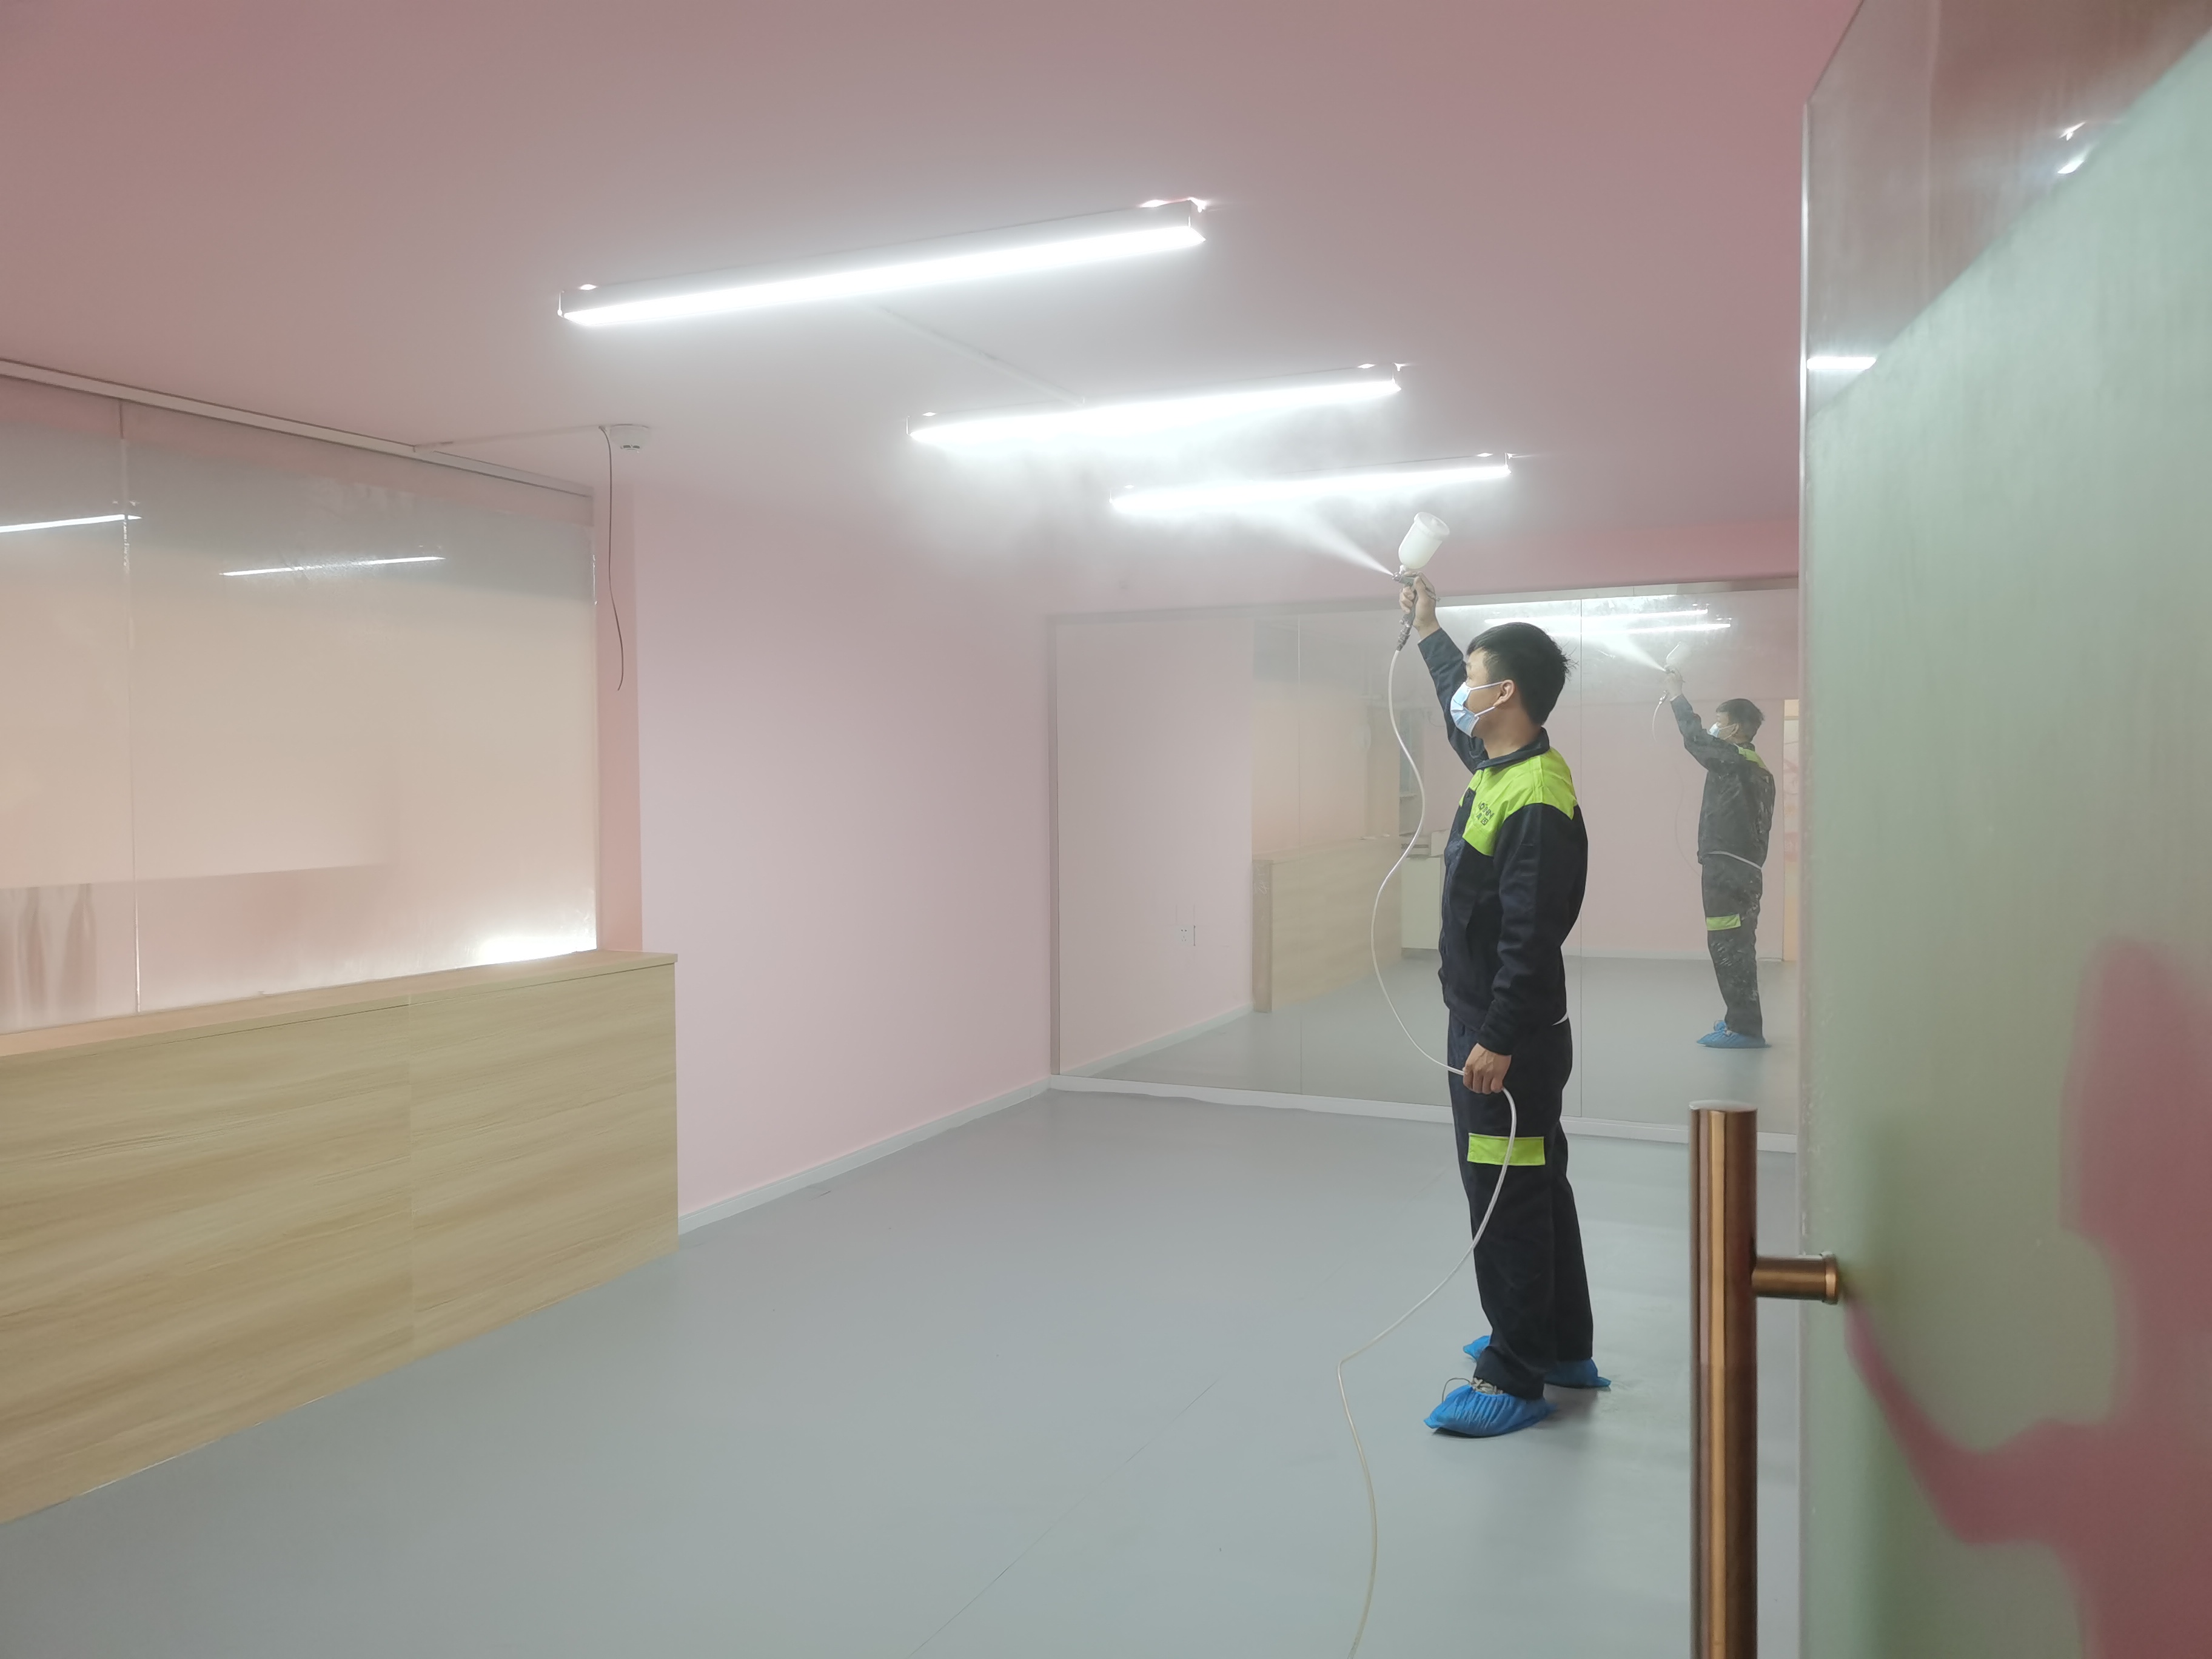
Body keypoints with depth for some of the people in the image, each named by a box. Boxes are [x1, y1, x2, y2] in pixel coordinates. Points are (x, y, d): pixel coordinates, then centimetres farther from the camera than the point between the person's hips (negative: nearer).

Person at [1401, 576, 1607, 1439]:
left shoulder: (1538, 801, -23)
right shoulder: (1498, 764, 7)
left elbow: (1530, 938, -25)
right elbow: (1460, 709, 30)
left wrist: (1497, 1041, -24)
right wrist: (1429, 629, 37)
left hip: (1509, 1039, -11)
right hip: (1495, 1027, 11)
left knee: (1508, 1202, -2)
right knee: (1535, 1188, 19)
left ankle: (1516, 1378, 9)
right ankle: (1562, 1347, 33)